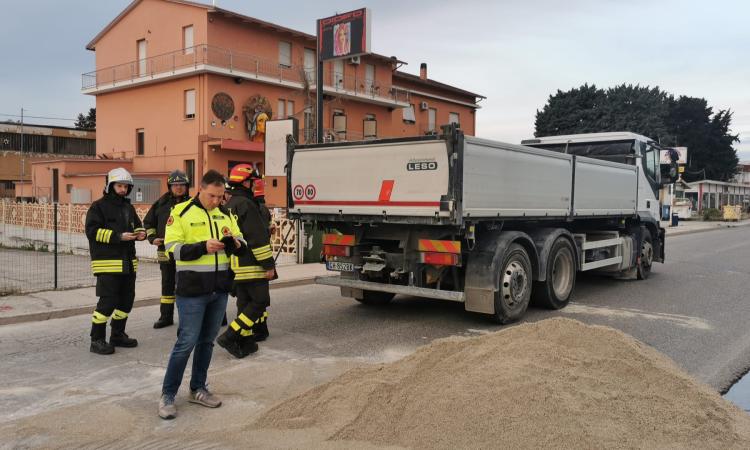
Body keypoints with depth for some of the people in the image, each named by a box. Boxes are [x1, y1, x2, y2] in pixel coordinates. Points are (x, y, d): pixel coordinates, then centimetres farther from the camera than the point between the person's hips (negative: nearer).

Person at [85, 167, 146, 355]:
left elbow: (137, 225, 25)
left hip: (128, 262, 8)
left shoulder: (128, 207, 16)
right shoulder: (99, 206, -5)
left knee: (127, 300, 13)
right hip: (108, 263, -8)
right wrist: (118, 236, -21)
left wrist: (141, 232, 0)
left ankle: (118, 334, 28)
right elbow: (92, 231, -14)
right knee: (108, 301, -9)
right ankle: (97, 339, 1)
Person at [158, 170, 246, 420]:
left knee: (207, 341, 14)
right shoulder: (181, 212, -6)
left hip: (220, 290, 5)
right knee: (186, 342, -3)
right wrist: (203, 247, -24)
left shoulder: (225, 214, 9)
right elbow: (173, 249, -12)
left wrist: (236, 244, -13)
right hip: (192, 291, -5)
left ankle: (198, 389, 28)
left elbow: (242, 246, 11)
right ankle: (167, 395, 12)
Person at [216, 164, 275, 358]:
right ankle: (230, 336, -10)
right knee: (260, 301, -5)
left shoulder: (230, 205, 16)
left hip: (236, 266, 10)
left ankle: (246, 342, 15)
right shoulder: (247, 204, -15)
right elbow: (258, 238, -19)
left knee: (245, 303, 13)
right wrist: (268, 264, -16)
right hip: (251, 266, -10)